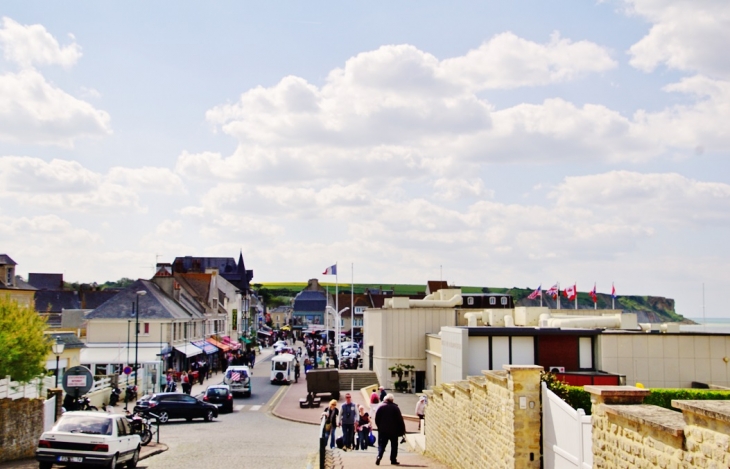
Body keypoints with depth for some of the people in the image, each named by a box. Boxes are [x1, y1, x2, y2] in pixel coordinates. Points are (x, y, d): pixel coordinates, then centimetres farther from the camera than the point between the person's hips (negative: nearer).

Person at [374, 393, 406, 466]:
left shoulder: (381, 407, 0)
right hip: (393, 430, -1)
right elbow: (400, 420, -6)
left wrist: (379, 427, 13)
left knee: (381, 445, 4)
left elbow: (377, 419, 0)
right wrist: (402, 430, 0)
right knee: (394, 445, 11)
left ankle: (379, 457, -16)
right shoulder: (395, 407, -6)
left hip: (383, 430, 1)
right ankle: (393, 460, 9)